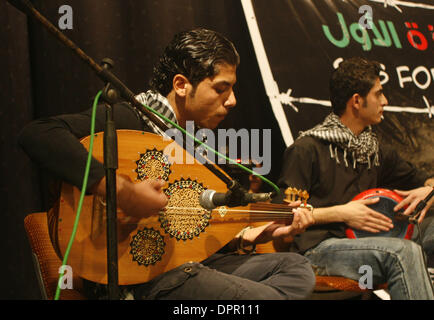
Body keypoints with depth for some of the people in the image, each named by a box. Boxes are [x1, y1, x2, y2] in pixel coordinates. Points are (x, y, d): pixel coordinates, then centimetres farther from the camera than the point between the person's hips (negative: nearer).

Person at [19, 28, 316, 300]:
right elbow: (38, 134, -28)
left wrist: (254, 234, 7)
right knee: (265, 296, -20)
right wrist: (120, 189, -35)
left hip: (185, 263, 9)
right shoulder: (132, 118, -11)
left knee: (297, 268, 4)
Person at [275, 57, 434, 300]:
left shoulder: (377, 152, 18)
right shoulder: (307, 149, -4)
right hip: (316, 248, -7)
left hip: (362, 241, 7)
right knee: (404, 252, -30)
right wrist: (340, 213, -11)